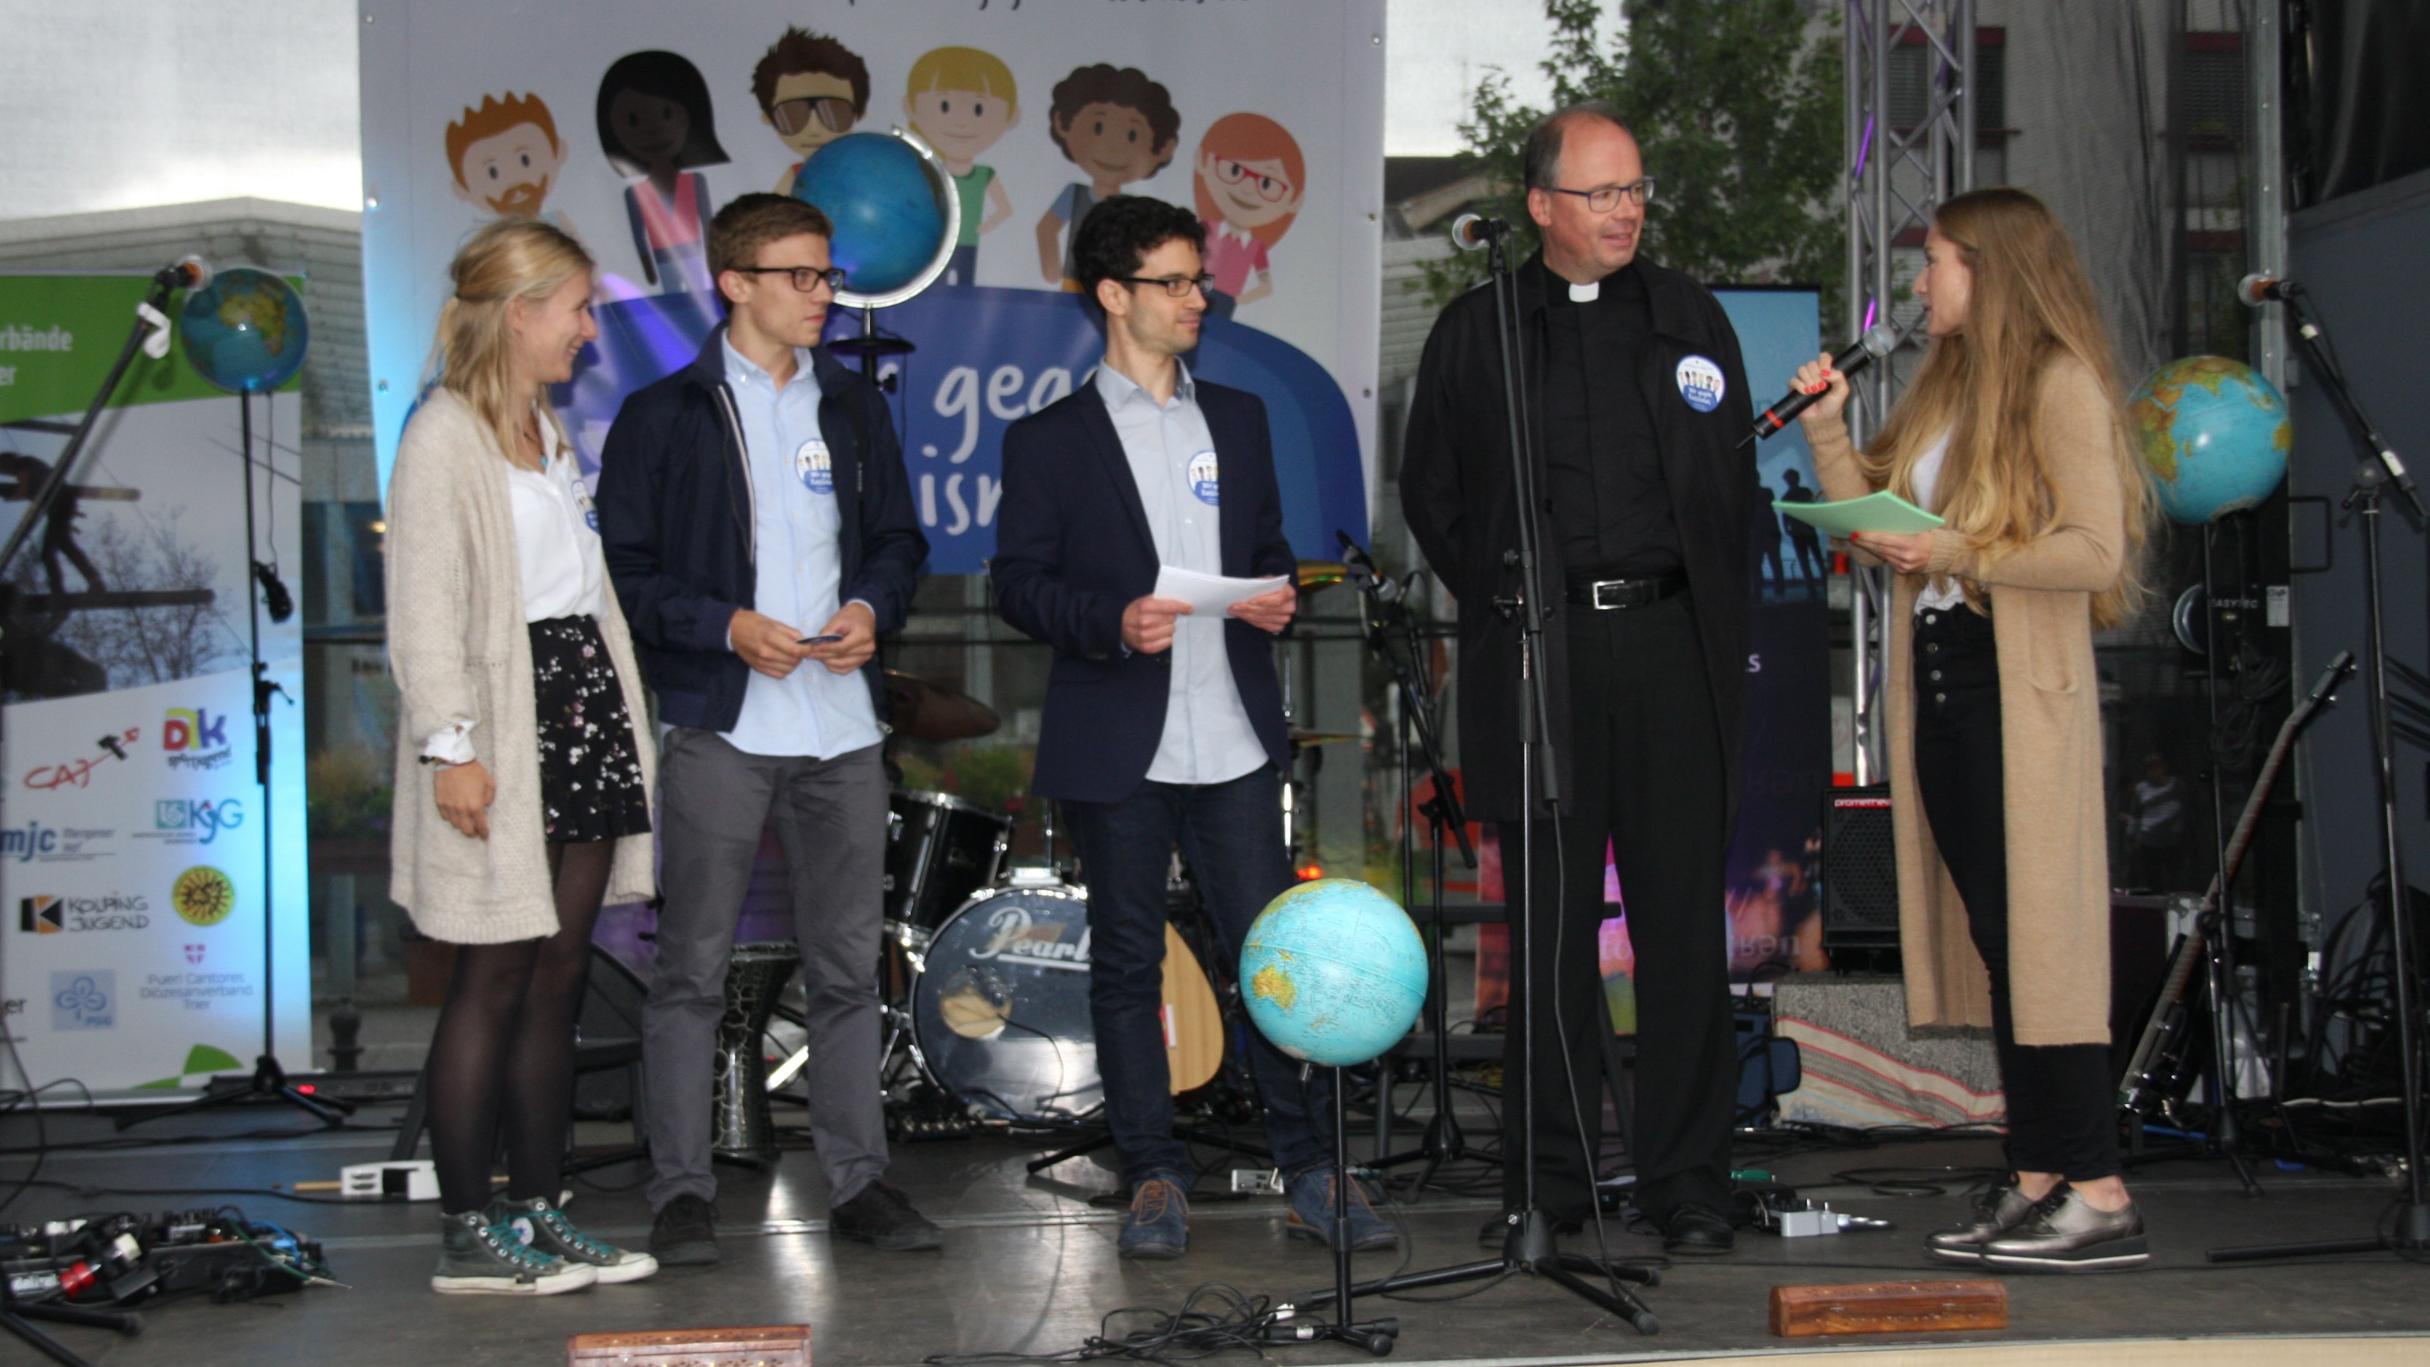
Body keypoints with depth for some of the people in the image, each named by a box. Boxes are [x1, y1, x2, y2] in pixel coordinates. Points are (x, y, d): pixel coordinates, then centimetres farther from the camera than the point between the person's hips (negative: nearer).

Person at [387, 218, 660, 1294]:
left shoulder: (548, 428, 18)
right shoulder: (444, 436, -9)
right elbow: (425, 610, -14)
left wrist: (620, 721, 16)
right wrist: (450, 744, -20)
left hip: (582, 710, 8)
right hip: (506, 723, -8)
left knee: (559, 974, 8)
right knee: (496, 978, -6)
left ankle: (538, 1214, 15)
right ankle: (467, 1236, 0)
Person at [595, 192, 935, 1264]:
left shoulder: (852, 407, 13)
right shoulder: (663, 415, -1)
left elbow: (899, 539, 18)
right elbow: (623, 571, -4)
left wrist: (873, 607, -2)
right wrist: (728, 627, -16)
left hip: (842, 726, 4)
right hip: (721, 726, -4)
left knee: (847, 964, 8)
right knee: (693, 966, -2)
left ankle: (859, 1179, 16)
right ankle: (680, 1191, 5)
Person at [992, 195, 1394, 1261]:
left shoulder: (1239, 420, 15)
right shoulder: (1050, 440, 2)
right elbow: (1018, 582, -2)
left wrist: (1277, 596, -2)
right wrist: (1114, 623, -18)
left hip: (1234, 741, 3)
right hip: (1117, 749, -3)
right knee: (1127, 963, 4)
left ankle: (1310, 1174, 8)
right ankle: (1154, 1178, 14)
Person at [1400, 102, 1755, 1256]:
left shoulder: (1690, 317, 12)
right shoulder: (1476, 332, 8)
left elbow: (1735, 485, 14)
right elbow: (1430, 492, 13)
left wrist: (1724, 632, 6)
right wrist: (1499, 604, 5)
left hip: (1670, 644, 1)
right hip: (1537, 653, -1)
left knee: (1683, 922, 0)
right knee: (1549, 924, 3)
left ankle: (1687, 1183, 7)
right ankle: (1550, 1180, 12)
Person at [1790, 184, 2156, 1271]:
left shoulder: (2059, 384, -6)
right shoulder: (1942, 388, 18)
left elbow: (2096, 550, -14)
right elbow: (1875, 521, 16)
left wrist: (1958, 554, -15)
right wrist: (1826, 427, 6)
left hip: (2021, 692, -8)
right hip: (1940, 681, 8)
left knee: (2038, 936, -9)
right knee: (1990, 941, 8)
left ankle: (2101, 1198, -6)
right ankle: (2037, 1183, 12)